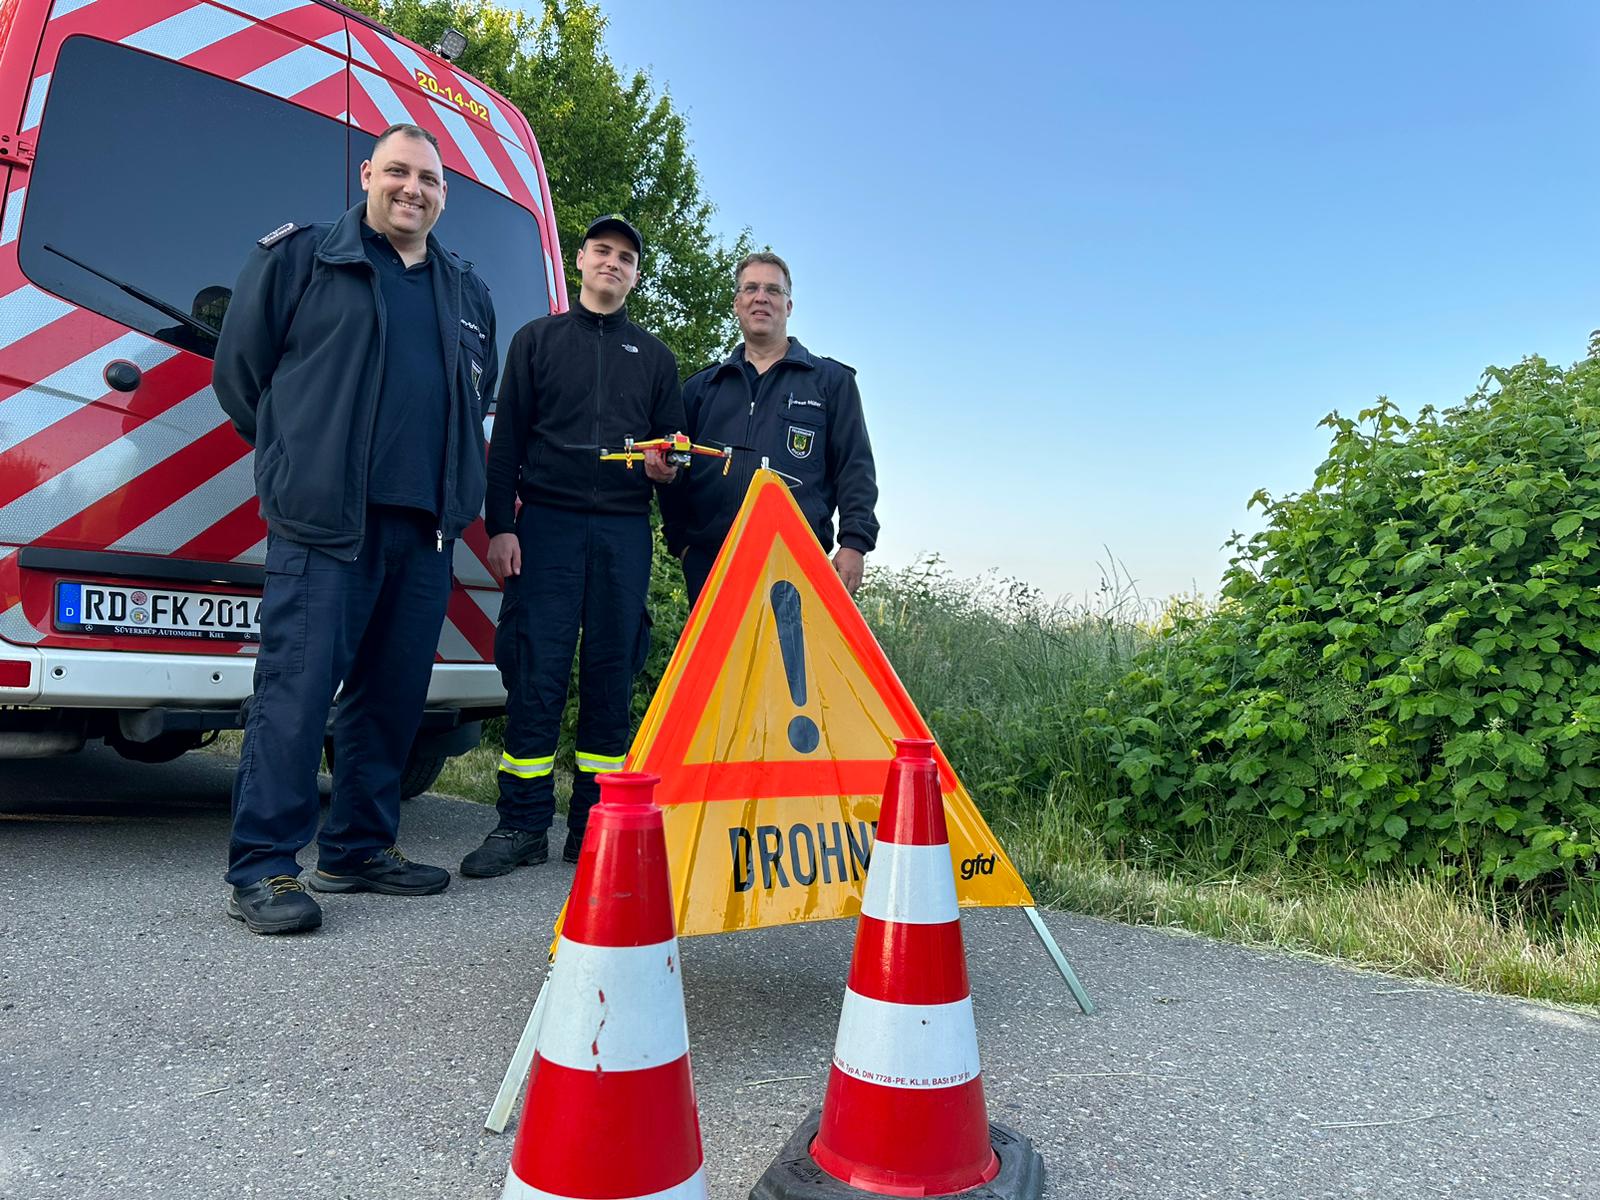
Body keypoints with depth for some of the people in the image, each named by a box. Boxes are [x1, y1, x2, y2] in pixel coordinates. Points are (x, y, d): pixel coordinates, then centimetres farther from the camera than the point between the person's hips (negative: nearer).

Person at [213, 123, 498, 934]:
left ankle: (359, 849, 19)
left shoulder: (466, 292, 20)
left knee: (394, 693, 8)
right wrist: (298, 452, 11)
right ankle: (261, 868, -1)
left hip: (425, 529, 5)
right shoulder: (300, 257, 7)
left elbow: (478, 394, 28)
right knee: (297, 688, -8)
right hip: (322, 521, -5)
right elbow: (240, 367, 7)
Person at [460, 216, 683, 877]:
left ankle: (594, 826, 8)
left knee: (611, 675, 0)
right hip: (546, 522, -2)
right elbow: (506, 441, 6)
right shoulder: (537, 339, 14)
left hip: (624, 531, 2)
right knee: (536, 673, -6)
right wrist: (500, 526, -4)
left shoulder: (654, 356, 19)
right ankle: (523, 825, 2)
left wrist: (665, 467, -6)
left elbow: (673, 447, 19)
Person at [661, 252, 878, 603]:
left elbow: (855, 467, 8)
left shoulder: (831, 380, 15)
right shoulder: (701, 387, 21)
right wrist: (679, 538, 4)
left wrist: (854, 542, -4)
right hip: (709, 559, 3)